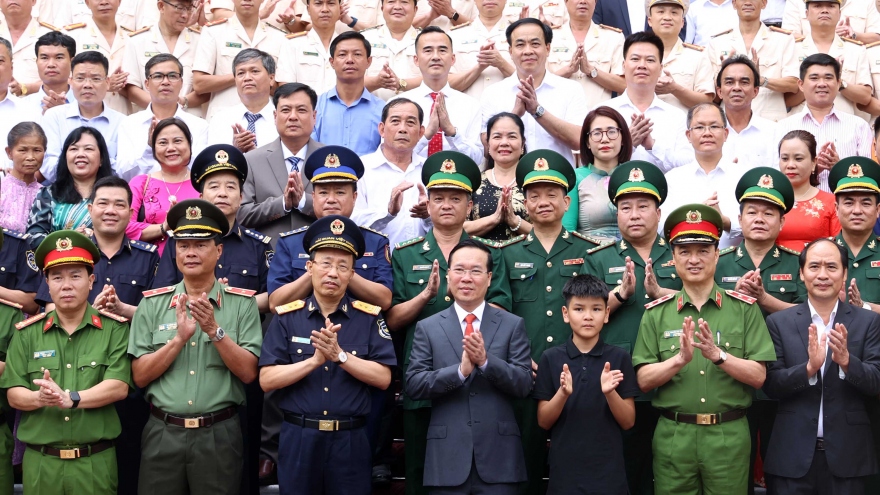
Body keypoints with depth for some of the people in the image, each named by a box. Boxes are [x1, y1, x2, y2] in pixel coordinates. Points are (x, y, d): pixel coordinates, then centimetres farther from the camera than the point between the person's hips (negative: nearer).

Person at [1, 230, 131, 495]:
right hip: (39, 462, 2)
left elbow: (119, 387, -9)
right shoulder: (27, 333, 7)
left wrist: (71, 399, -22)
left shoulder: (114, 329, 1)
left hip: (95, 462, -1)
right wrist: (39, 398, -20)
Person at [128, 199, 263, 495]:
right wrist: (179, 338, -15)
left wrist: (215, 330, -18)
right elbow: (140, 376, -2)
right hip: (162, 433, 1)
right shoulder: (152, 303, 3)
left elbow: (248, 372, -7)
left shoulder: (242, 303, 0)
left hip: (219, 435, -1)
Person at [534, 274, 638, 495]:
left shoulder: (619, 357, -1)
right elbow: (543, 422, -1)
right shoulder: (551, 358, 0)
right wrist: (563, 394, -18)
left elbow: (628, 422, -2)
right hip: (564, 472, 0)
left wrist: (609, 393, -19)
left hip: (608, 472, 0)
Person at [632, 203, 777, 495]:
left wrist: (718, 355, -19)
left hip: (729, 436, 0)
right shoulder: (656, 313, 4)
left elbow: (758, 377, -3)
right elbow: (644, 381, -2)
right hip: (673, 436, 1)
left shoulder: (744, 309, 2)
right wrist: (679, 359, -19)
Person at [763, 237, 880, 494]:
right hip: (792, 455, 0)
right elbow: (770, 385, -4)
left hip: (847, 455, 0)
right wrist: (809, 367, -21)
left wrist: (846, 360, -22)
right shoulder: (779, 322, 2)